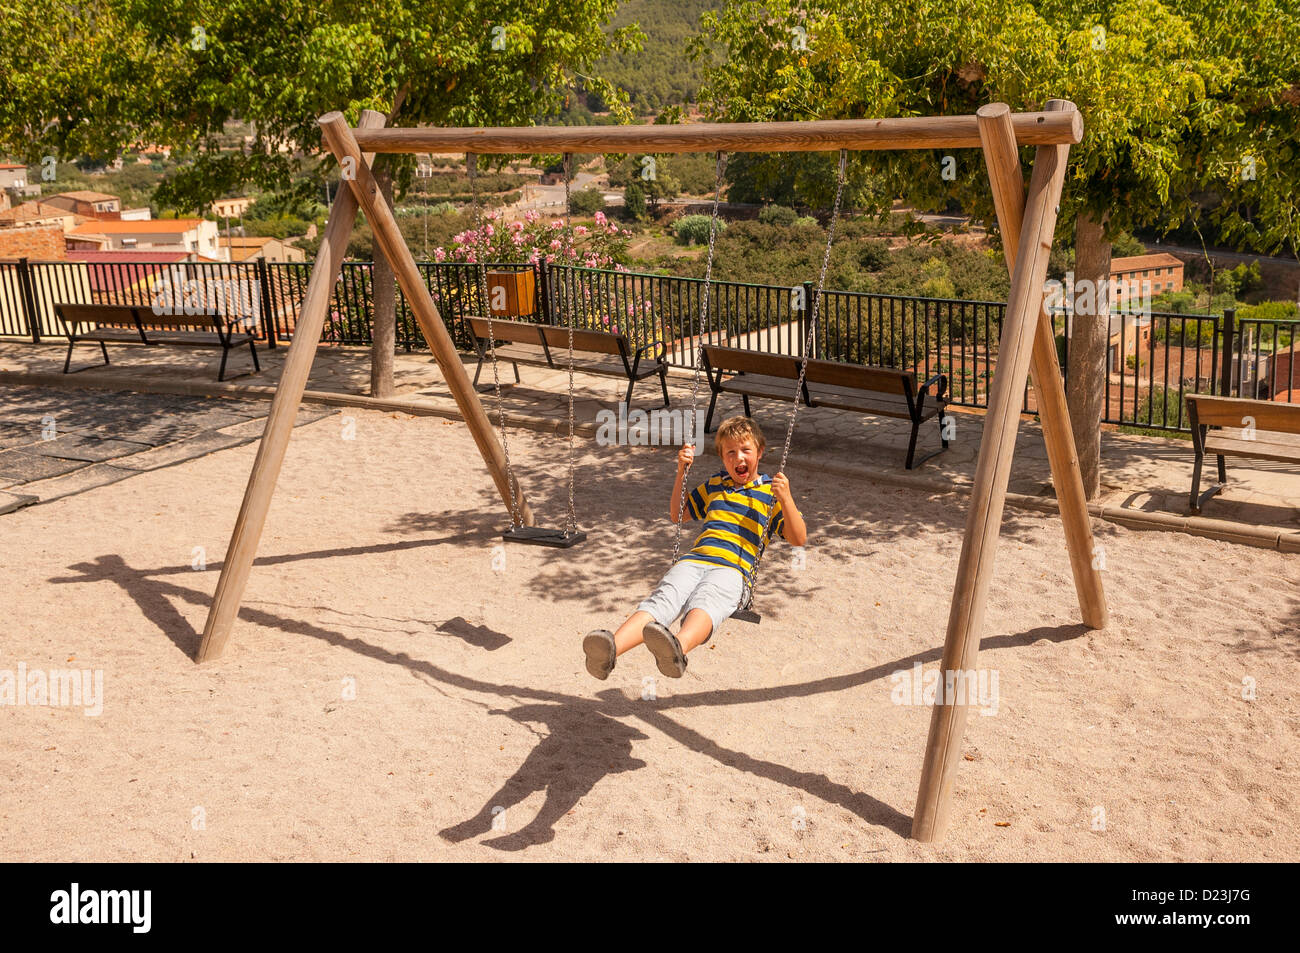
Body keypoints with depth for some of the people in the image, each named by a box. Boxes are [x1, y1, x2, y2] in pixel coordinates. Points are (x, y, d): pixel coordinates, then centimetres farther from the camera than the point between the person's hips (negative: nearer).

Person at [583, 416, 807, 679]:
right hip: (694, 560, 3)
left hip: (733, 569, -3)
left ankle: (678, 648, -71)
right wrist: (681, 473, 26)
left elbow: (799, 539, 8)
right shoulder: (714, 484, 31)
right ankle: (610, 648, -55)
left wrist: (786, 499, -7)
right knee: (662, 600, -30)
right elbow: (677, 515, 39)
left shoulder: (771, 493, 17)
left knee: (704, 604, -39)